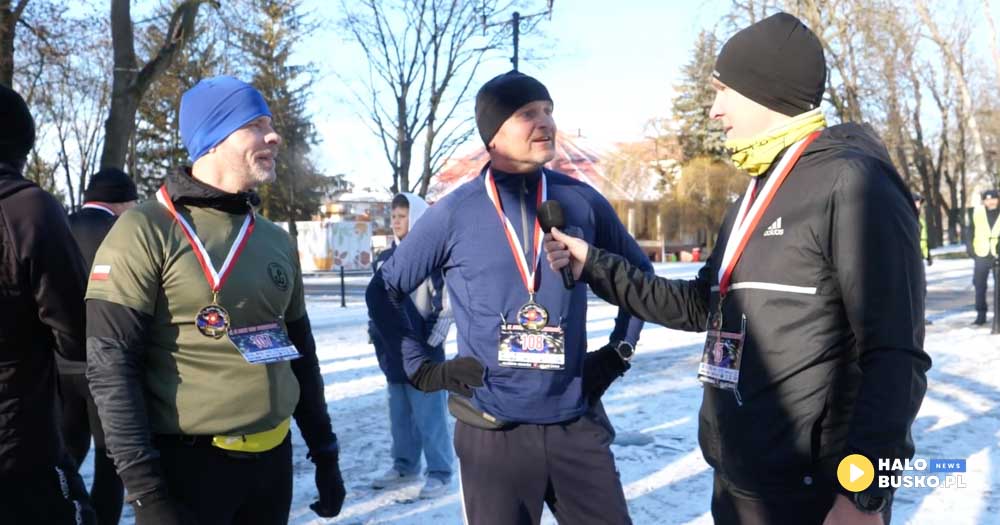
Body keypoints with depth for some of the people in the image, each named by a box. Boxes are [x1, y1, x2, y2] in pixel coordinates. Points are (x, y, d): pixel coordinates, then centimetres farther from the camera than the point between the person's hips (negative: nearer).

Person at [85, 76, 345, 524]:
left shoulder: (276, 241, 10)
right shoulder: (146, 230, -9)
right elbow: (110, 366, -13)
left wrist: (324, 452, 13)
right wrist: (144, 486, -17)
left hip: (273, 459, 6)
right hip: (186, 466, -6)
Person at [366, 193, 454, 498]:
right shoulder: (385, 259, 12)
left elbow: (448, 302, -13)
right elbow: (375, 300, 20)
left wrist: (431, 340, -12)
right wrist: (378, 339, 14)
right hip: (393, 353, 7)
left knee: (429, 416, -1)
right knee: (400, 416, 16)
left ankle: (440, 472, 10)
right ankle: (404, 465, 29)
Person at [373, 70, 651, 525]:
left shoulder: (582, 202, 1)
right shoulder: (454, 214, -5)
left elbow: (638, 274, 16)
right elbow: (390, 287, 7)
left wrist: (620, 351, 7)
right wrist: (422, 368, 2)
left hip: (577, 423, 2)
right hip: (492, 431, -1)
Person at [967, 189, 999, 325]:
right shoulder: (977, 212, 3)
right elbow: (971, 231, 9)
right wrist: (971, 249, 2)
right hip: (981, 254, 1)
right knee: (980, 285, 5)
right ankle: (981, 314, 14)